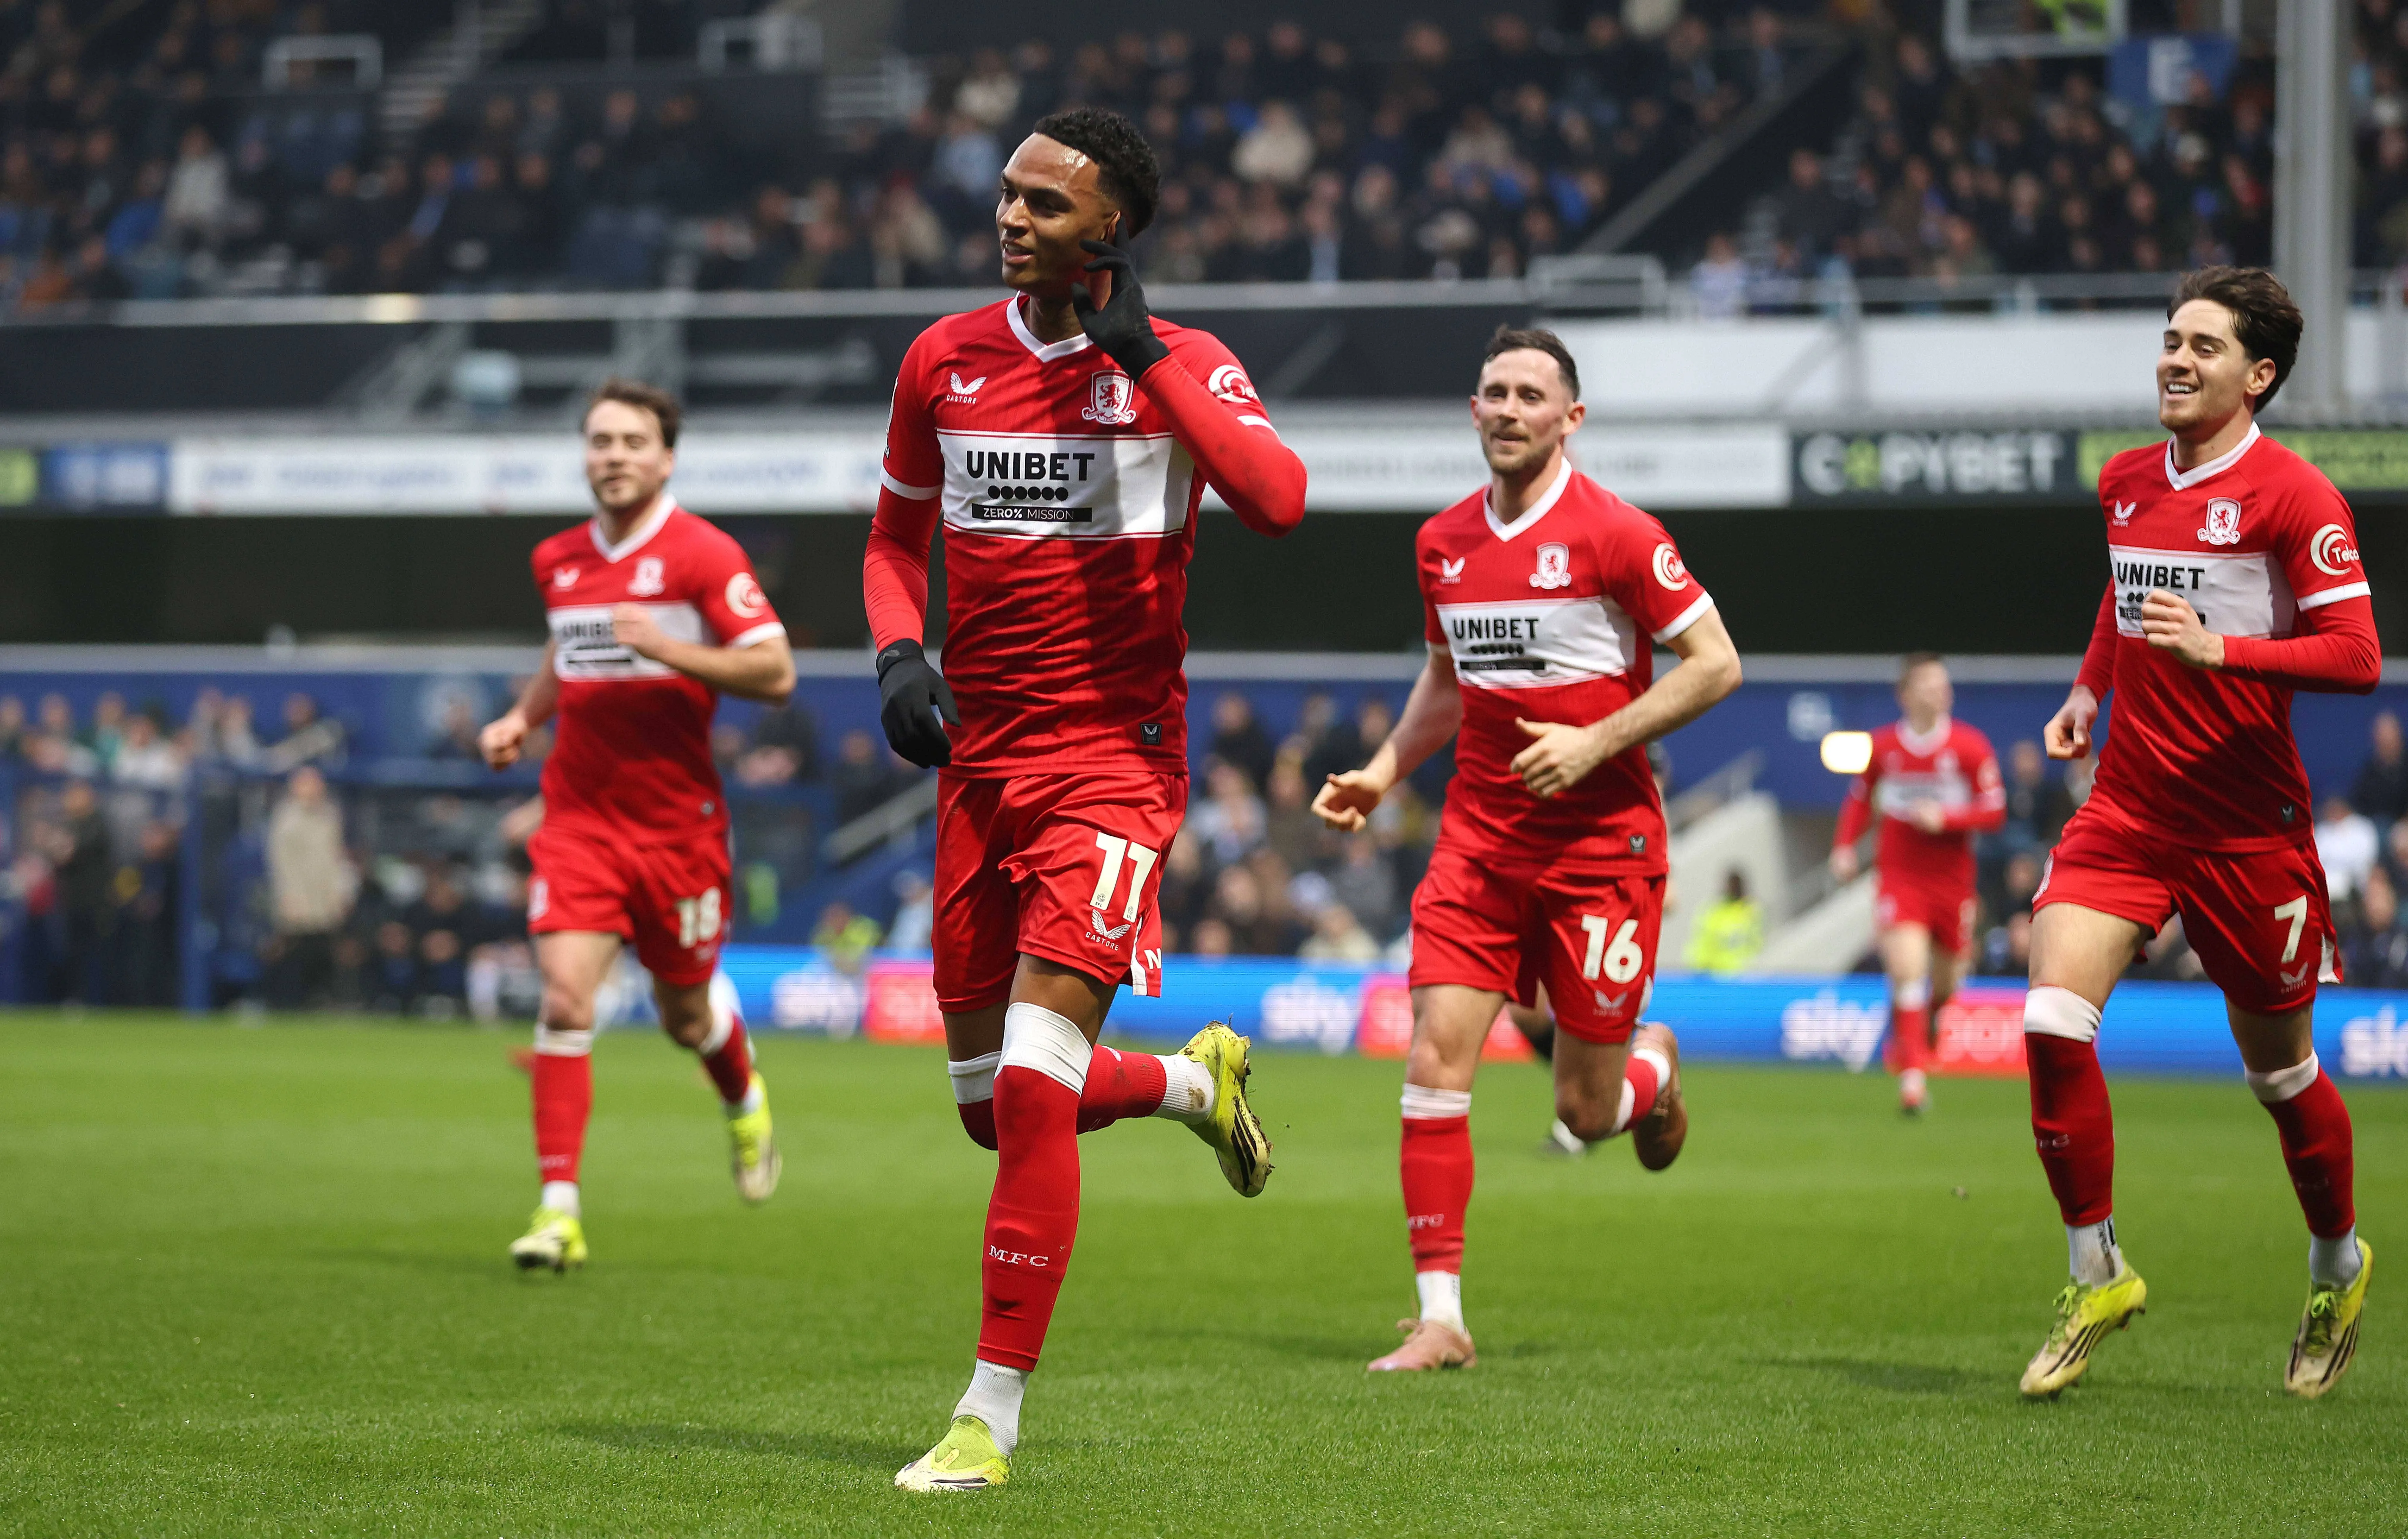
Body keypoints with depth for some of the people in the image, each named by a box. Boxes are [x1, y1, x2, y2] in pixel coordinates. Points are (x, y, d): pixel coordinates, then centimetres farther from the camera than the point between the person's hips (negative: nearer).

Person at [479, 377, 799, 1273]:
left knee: (687, 1013, 11)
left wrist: (667, 647, -24)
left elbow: (775, 671, -13)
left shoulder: (703, 556, -9)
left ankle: (744, 1102, 47)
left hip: (677, 821, -3)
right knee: (565, 998, -14)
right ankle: (559, 1210, -14)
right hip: (578, 818, 3)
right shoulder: (559, 562, 8)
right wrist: (522, 717, 10)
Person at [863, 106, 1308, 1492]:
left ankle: (992, 1418, -9)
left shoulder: (1182, 365, -5)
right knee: (991, 1105, 10)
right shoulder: (946, 359, 7)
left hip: (1115, 760, -5)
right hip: (980, 756, 5)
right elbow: (900, 530, 20)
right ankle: (1196, 1081, 41)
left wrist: (1143, 355, -21)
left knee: (1032, 1088, -16)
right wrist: (900, 653, 1)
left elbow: (1277, 498, -24)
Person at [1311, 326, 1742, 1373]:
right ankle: (1440, 1316, -7)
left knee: (1585, 1111, 1)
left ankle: (1653, 1069, 39)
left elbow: (1715, 665, -8)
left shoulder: (1613, 533, -10)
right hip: (1480, 835, 4)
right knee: (1434, 1063, -11)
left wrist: (1594, 743, -16)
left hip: (1602, 841, -4)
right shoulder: (1444, 542, 7)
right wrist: (1380, 777, 9)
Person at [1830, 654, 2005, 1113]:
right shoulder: (1882, 747, 0)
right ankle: (1912, 1076, -18)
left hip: (1952, 881, 1)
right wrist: (1844, 846, 1)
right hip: (1898, 878, -1)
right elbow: (1860, 799, 15)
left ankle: (1914, 1038, 44)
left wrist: (1945, 818, -20)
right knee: (1907, 969, -19)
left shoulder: (1970, 746, -4)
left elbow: (1994, 811, -5)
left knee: (1945, 984, 10)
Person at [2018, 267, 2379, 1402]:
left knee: (2278, 1069, 9)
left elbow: (2357, 657, -17)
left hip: (2246, 827, -4)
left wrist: (2219, 649, -28)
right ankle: (2096, 1278, -2)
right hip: (2125, 808, 5)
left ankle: (2338, 1266, 36)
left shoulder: (2294, 496, -11)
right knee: (2053, 1022, -16)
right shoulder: (2125, 483, 9)